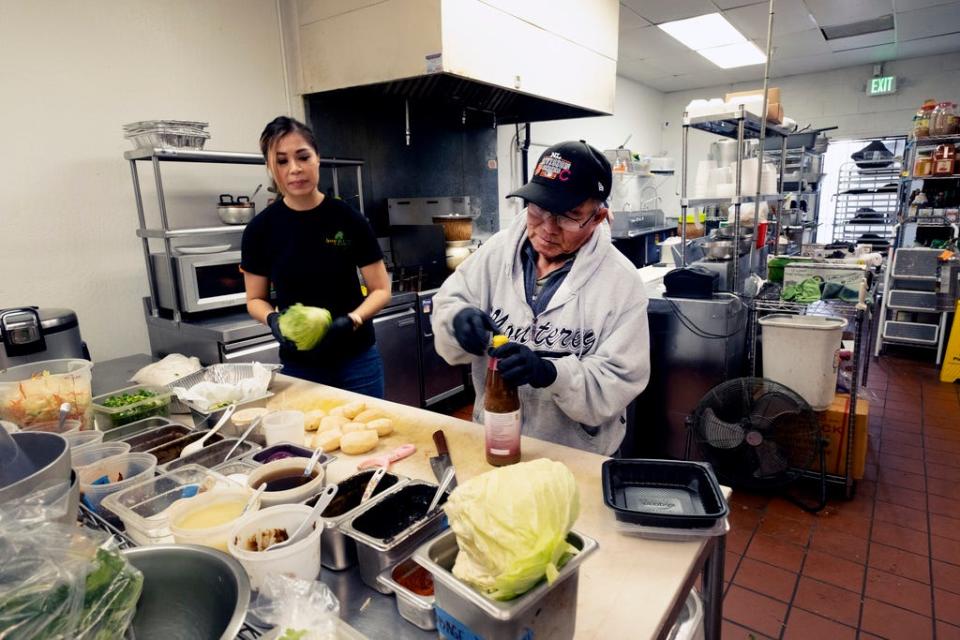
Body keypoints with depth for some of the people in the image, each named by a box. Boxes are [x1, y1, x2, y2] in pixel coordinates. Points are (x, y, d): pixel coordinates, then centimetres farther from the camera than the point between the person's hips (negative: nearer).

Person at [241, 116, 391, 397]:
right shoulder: (260, 229, -4)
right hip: (298, 366, 1)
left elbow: (381, 290, -3)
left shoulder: (348, 219, -8)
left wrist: (350, 320, -21)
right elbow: (256, 299, 6)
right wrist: (274, 319, -15)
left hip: (356, 361, -1)